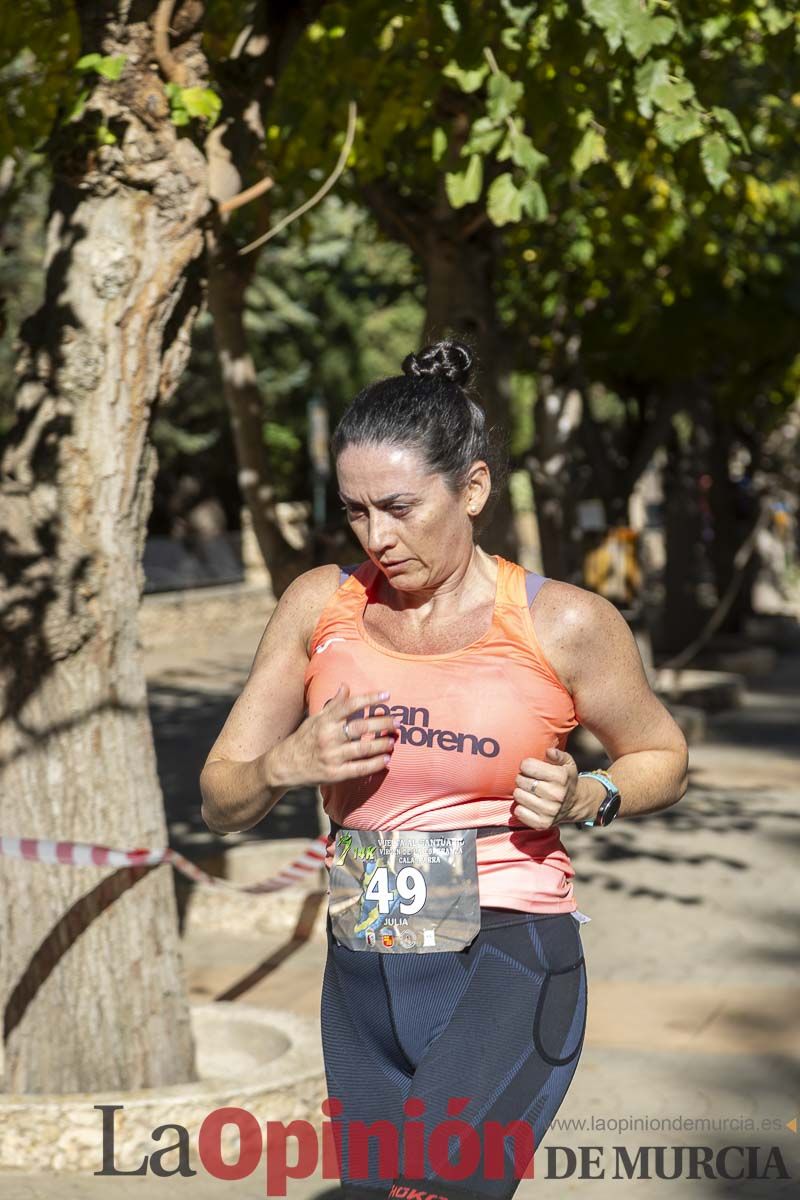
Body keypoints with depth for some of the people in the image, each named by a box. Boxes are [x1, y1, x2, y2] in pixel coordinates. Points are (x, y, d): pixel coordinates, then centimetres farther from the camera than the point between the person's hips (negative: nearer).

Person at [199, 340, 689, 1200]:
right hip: (364, 984, 5)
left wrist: (584, 801, -10)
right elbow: (220, 801, 8)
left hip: (508, 969, -5)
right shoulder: (321, 606, 2)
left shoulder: (562, 624, -6)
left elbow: (663, 759, 11)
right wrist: (288, 764, -14)